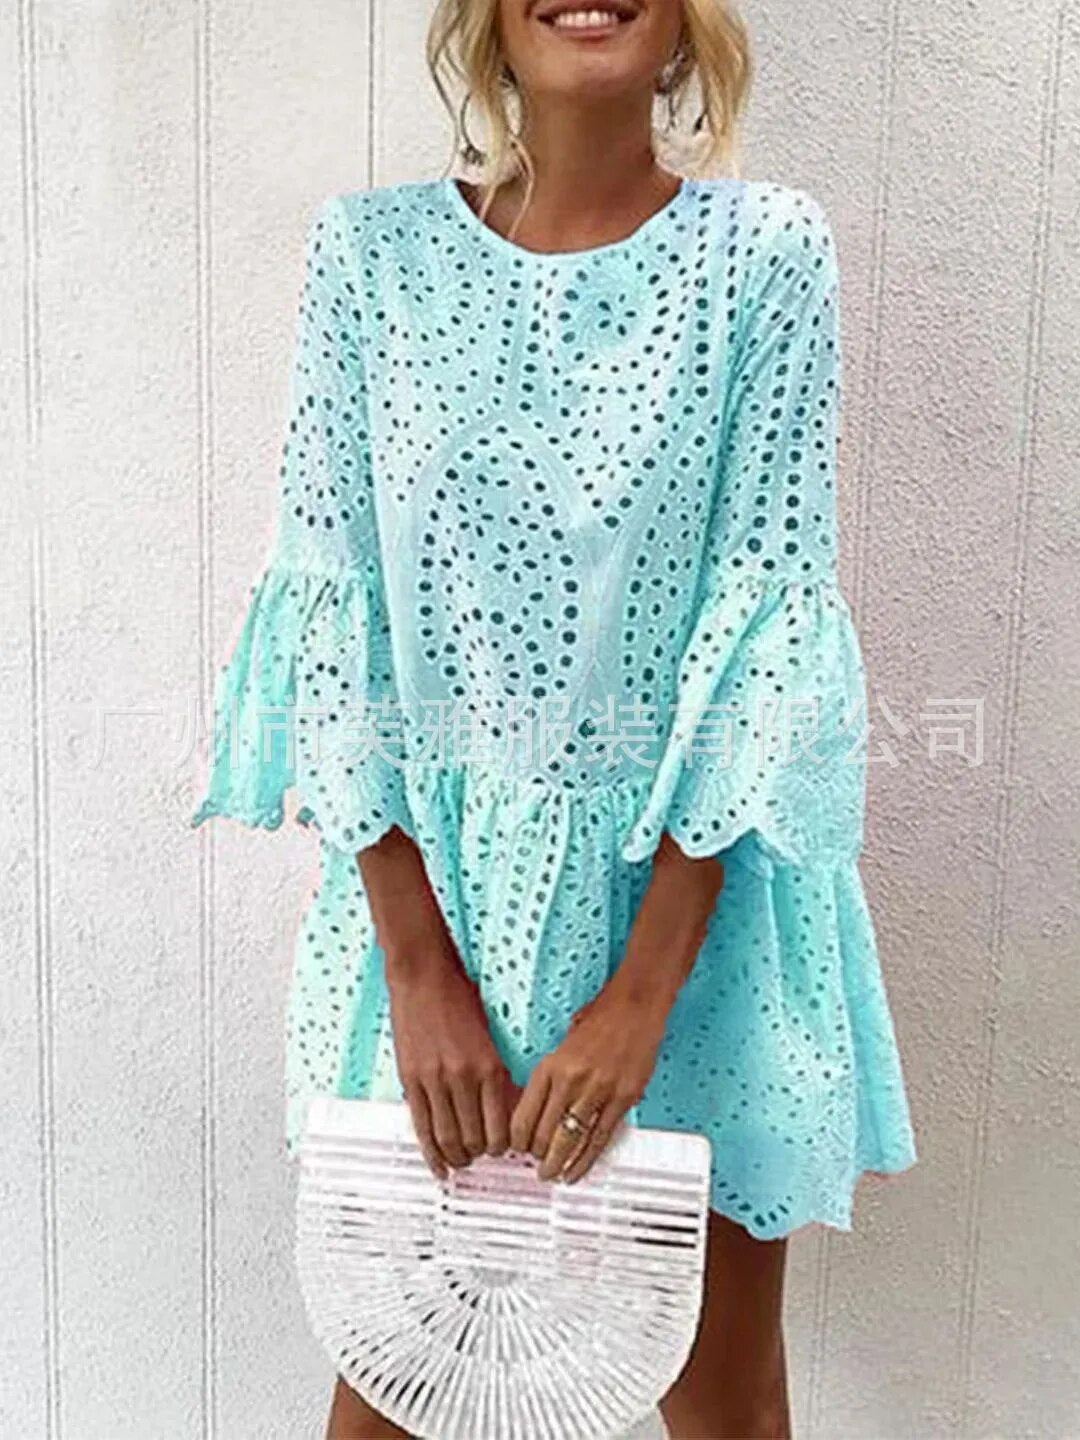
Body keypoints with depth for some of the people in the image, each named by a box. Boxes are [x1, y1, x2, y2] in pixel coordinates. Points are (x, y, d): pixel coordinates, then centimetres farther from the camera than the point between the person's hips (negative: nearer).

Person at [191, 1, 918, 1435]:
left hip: (696, 882, 0)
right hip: (428, 872, 1)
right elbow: (330, 595, -5)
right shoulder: (371, 249, -1)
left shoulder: (766, 252, -4)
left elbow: (771, 613, -9)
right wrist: (422, 970, -10)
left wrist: (643, 989, -13)